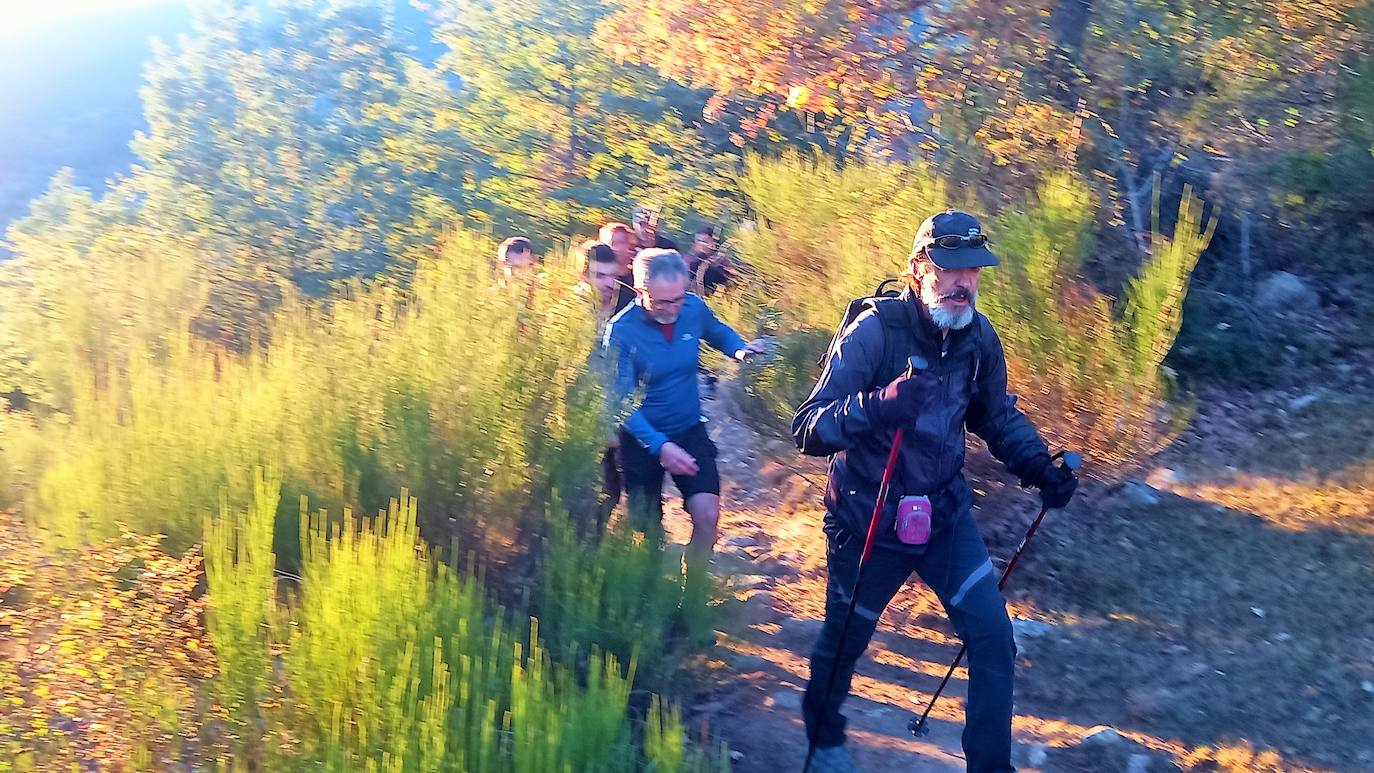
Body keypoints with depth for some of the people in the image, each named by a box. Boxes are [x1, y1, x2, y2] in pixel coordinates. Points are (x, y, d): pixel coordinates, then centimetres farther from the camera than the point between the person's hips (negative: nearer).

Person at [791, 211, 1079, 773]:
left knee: (994, 640, -5)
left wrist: (1038, 466, -8)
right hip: (868, 520, -4)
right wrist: (880, 406, -48)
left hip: (946, 514, 4)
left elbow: (997, 415, 11)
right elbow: (806, 430, -30)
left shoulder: (979, 336, -8)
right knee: (844, 640, 15)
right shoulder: (874, 330, -24)